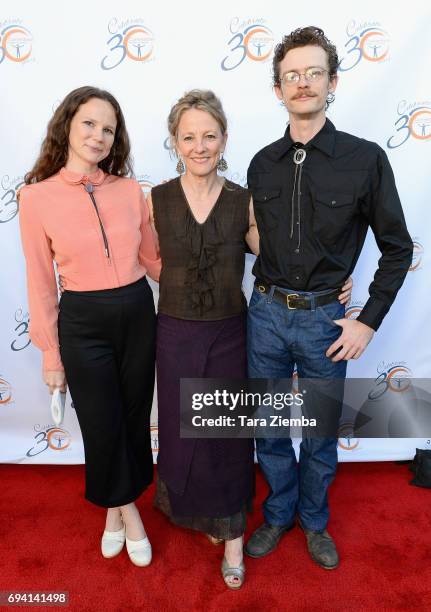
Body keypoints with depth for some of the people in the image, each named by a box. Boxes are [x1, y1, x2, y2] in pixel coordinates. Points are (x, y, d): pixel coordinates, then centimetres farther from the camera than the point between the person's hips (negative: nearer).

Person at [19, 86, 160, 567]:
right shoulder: (36, 196, -7)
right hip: (83, 324, -2)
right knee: (102, 425, 11)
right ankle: (123, 507, 43)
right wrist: (50, 354, -1)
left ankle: (120, 506, 47)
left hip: (138, 315, 3)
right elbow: (41, 283, -4)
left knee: (135, 417, 17)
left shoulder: (130, 190, -1)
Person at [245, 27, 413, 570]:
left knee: (320, 434, 15)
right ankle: (279, 513, 41)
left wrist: (368, 321, -6)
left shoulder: (365, 159, -6)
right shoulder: (262, 164, 4)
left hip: (325, 319, -2)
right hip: (266, 313, 3)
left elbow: (397, 248, -1)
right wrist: (267, 296, 6)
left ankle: (313, 520, 42)